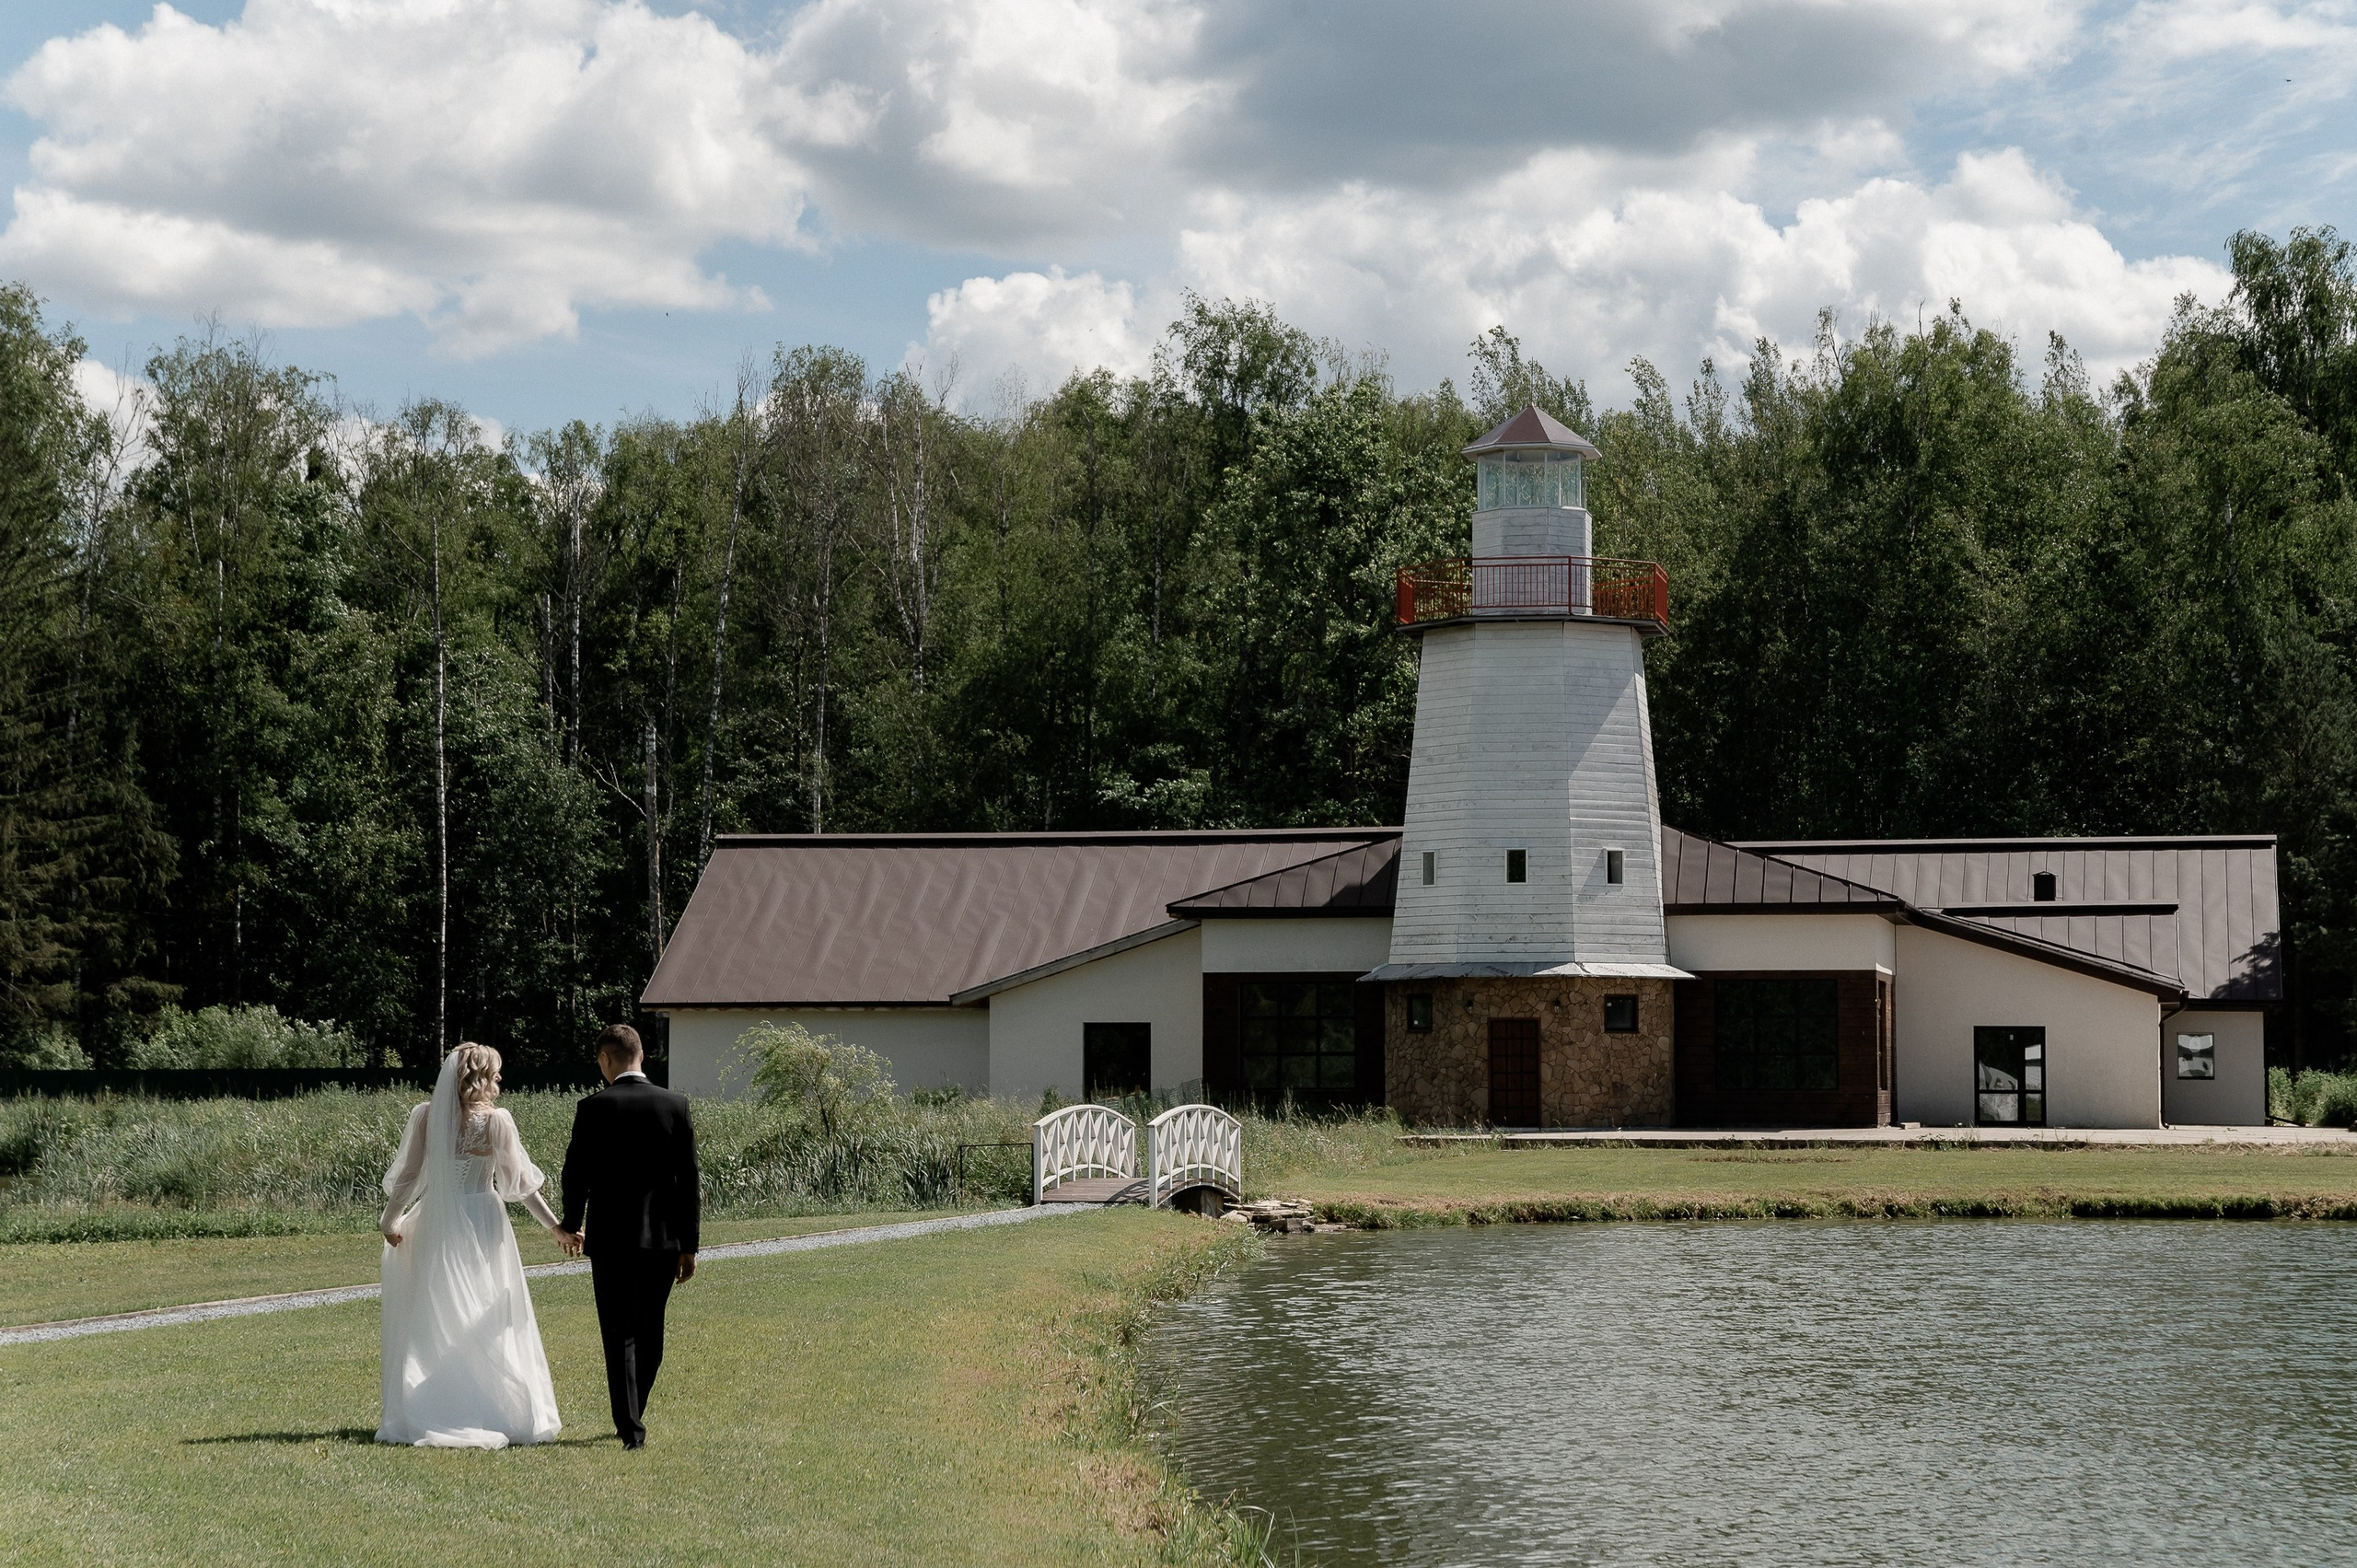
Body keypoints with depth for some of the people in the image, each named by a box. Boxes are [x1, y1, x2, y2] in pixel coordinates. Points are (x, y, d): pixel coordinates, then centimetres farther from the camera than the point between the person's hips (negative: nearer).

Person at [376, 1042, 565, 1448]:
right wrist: (556, 1225, 1)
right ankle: (502, 1413, 8)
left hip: (434, 1229, 1)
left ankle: (423, 1417, 4)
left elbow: (408, 1175, 0)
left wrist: (390, 1220, 14)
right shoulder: (497, 1121, -8)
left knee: (434, 1322, 8)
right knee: (489, 1326, 7)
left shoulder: (426, 1117, -3)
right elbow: (521, 1183, -6)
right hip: (483, 1230, -1)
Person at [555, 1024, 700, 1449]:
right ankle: (632, 1417, 27)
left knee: (620, 1337, 2)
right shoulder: (674, 1105, -1)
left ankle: (631, 1428, -5)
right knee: (650, 1334, 16)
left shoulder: (594, 1108, -8)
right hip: (664, 1239, 3)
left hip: (611, 1239, -3)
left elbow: (576, 1173, -3)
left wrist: (571, 1226, 15)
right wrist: (689, 1246, 5)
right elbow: (689, 1180, -1)